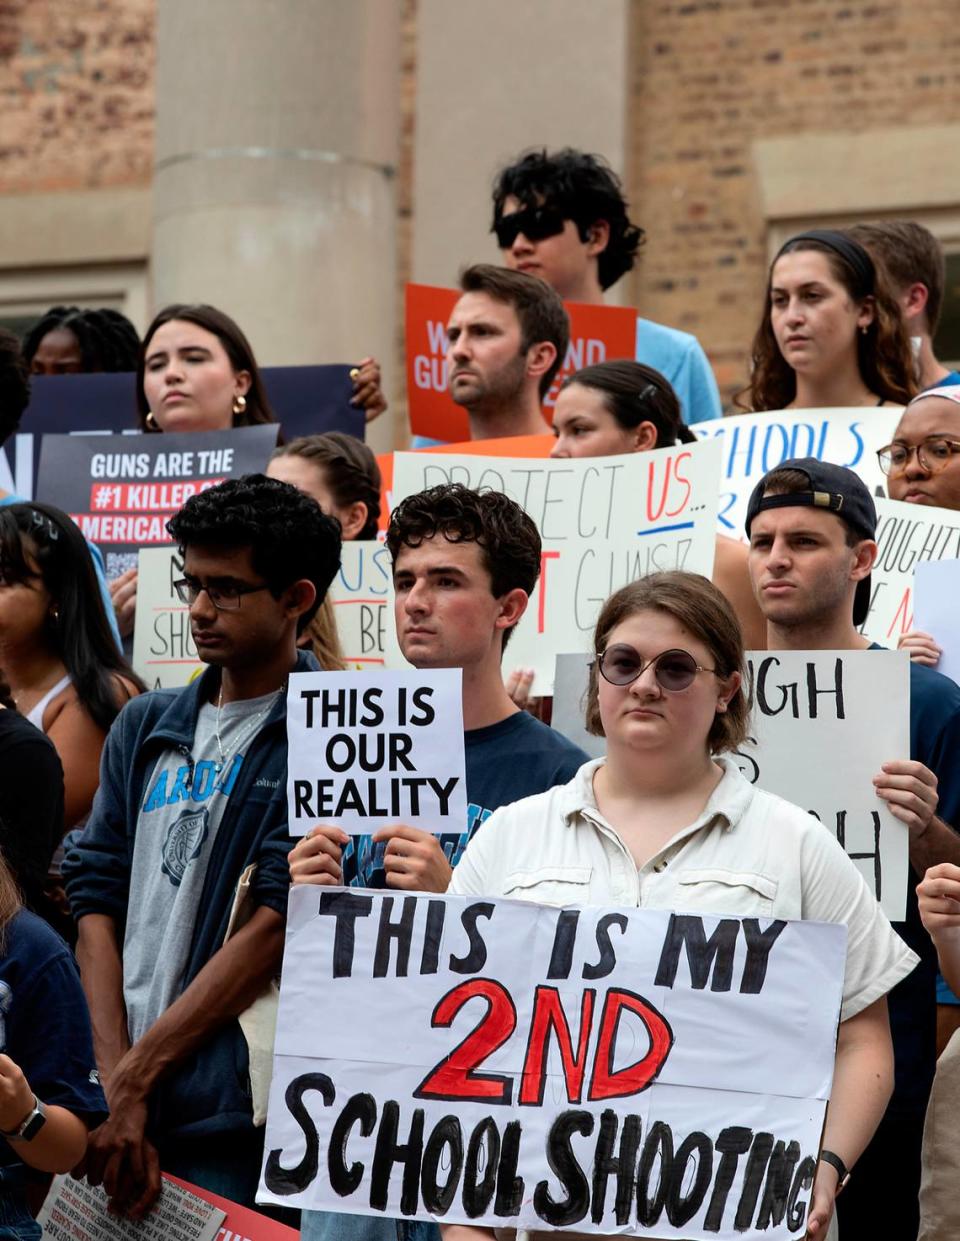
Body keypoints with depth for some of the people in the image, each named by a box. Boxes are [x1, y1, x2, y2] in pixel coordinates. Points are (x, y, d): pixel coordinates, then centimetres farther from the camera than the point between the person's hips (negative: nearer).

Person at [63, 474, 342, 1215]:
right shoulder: (145, 729, 15)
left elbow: (276, 929, -10)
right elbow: (98, 899, 8)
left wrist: (139, 1077, -9)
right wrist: (117, 1079, -6)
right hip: (126, 1107, 5)